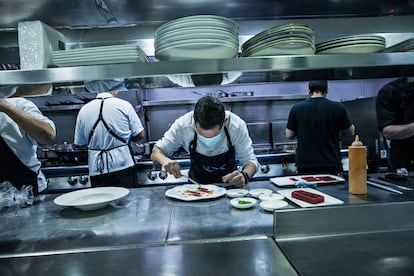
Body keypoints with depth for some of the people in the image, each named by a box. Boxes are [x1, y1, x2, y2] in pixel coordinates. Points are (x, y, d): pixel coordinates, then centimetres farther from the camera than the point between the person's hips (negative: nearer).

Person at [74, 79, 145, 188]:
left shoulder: (84, 110, 2)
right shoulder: (123, 105, -6)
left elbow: (79, 143, 9)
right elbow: (140, 134, -2)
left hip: (97, 171, 3)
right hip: (123, 167, -2)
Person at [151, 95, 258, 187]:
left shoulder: (237, 125, -25)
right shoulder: (183, 125, -23)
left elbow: (250, 160, -14)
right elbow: (156, 152, -11)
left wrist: (244, 175, -36)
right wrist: (165, 160, -33)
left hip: (229, 186, 0)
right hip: (196, 185, 1)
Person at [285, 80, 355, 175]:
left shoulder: (296, 108, -5)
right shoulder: (337, 108, -5)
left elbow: (289, 135, 3)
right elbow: (350, 132, 7)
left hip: (305, 166, 1)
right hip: (331, 165, 0)